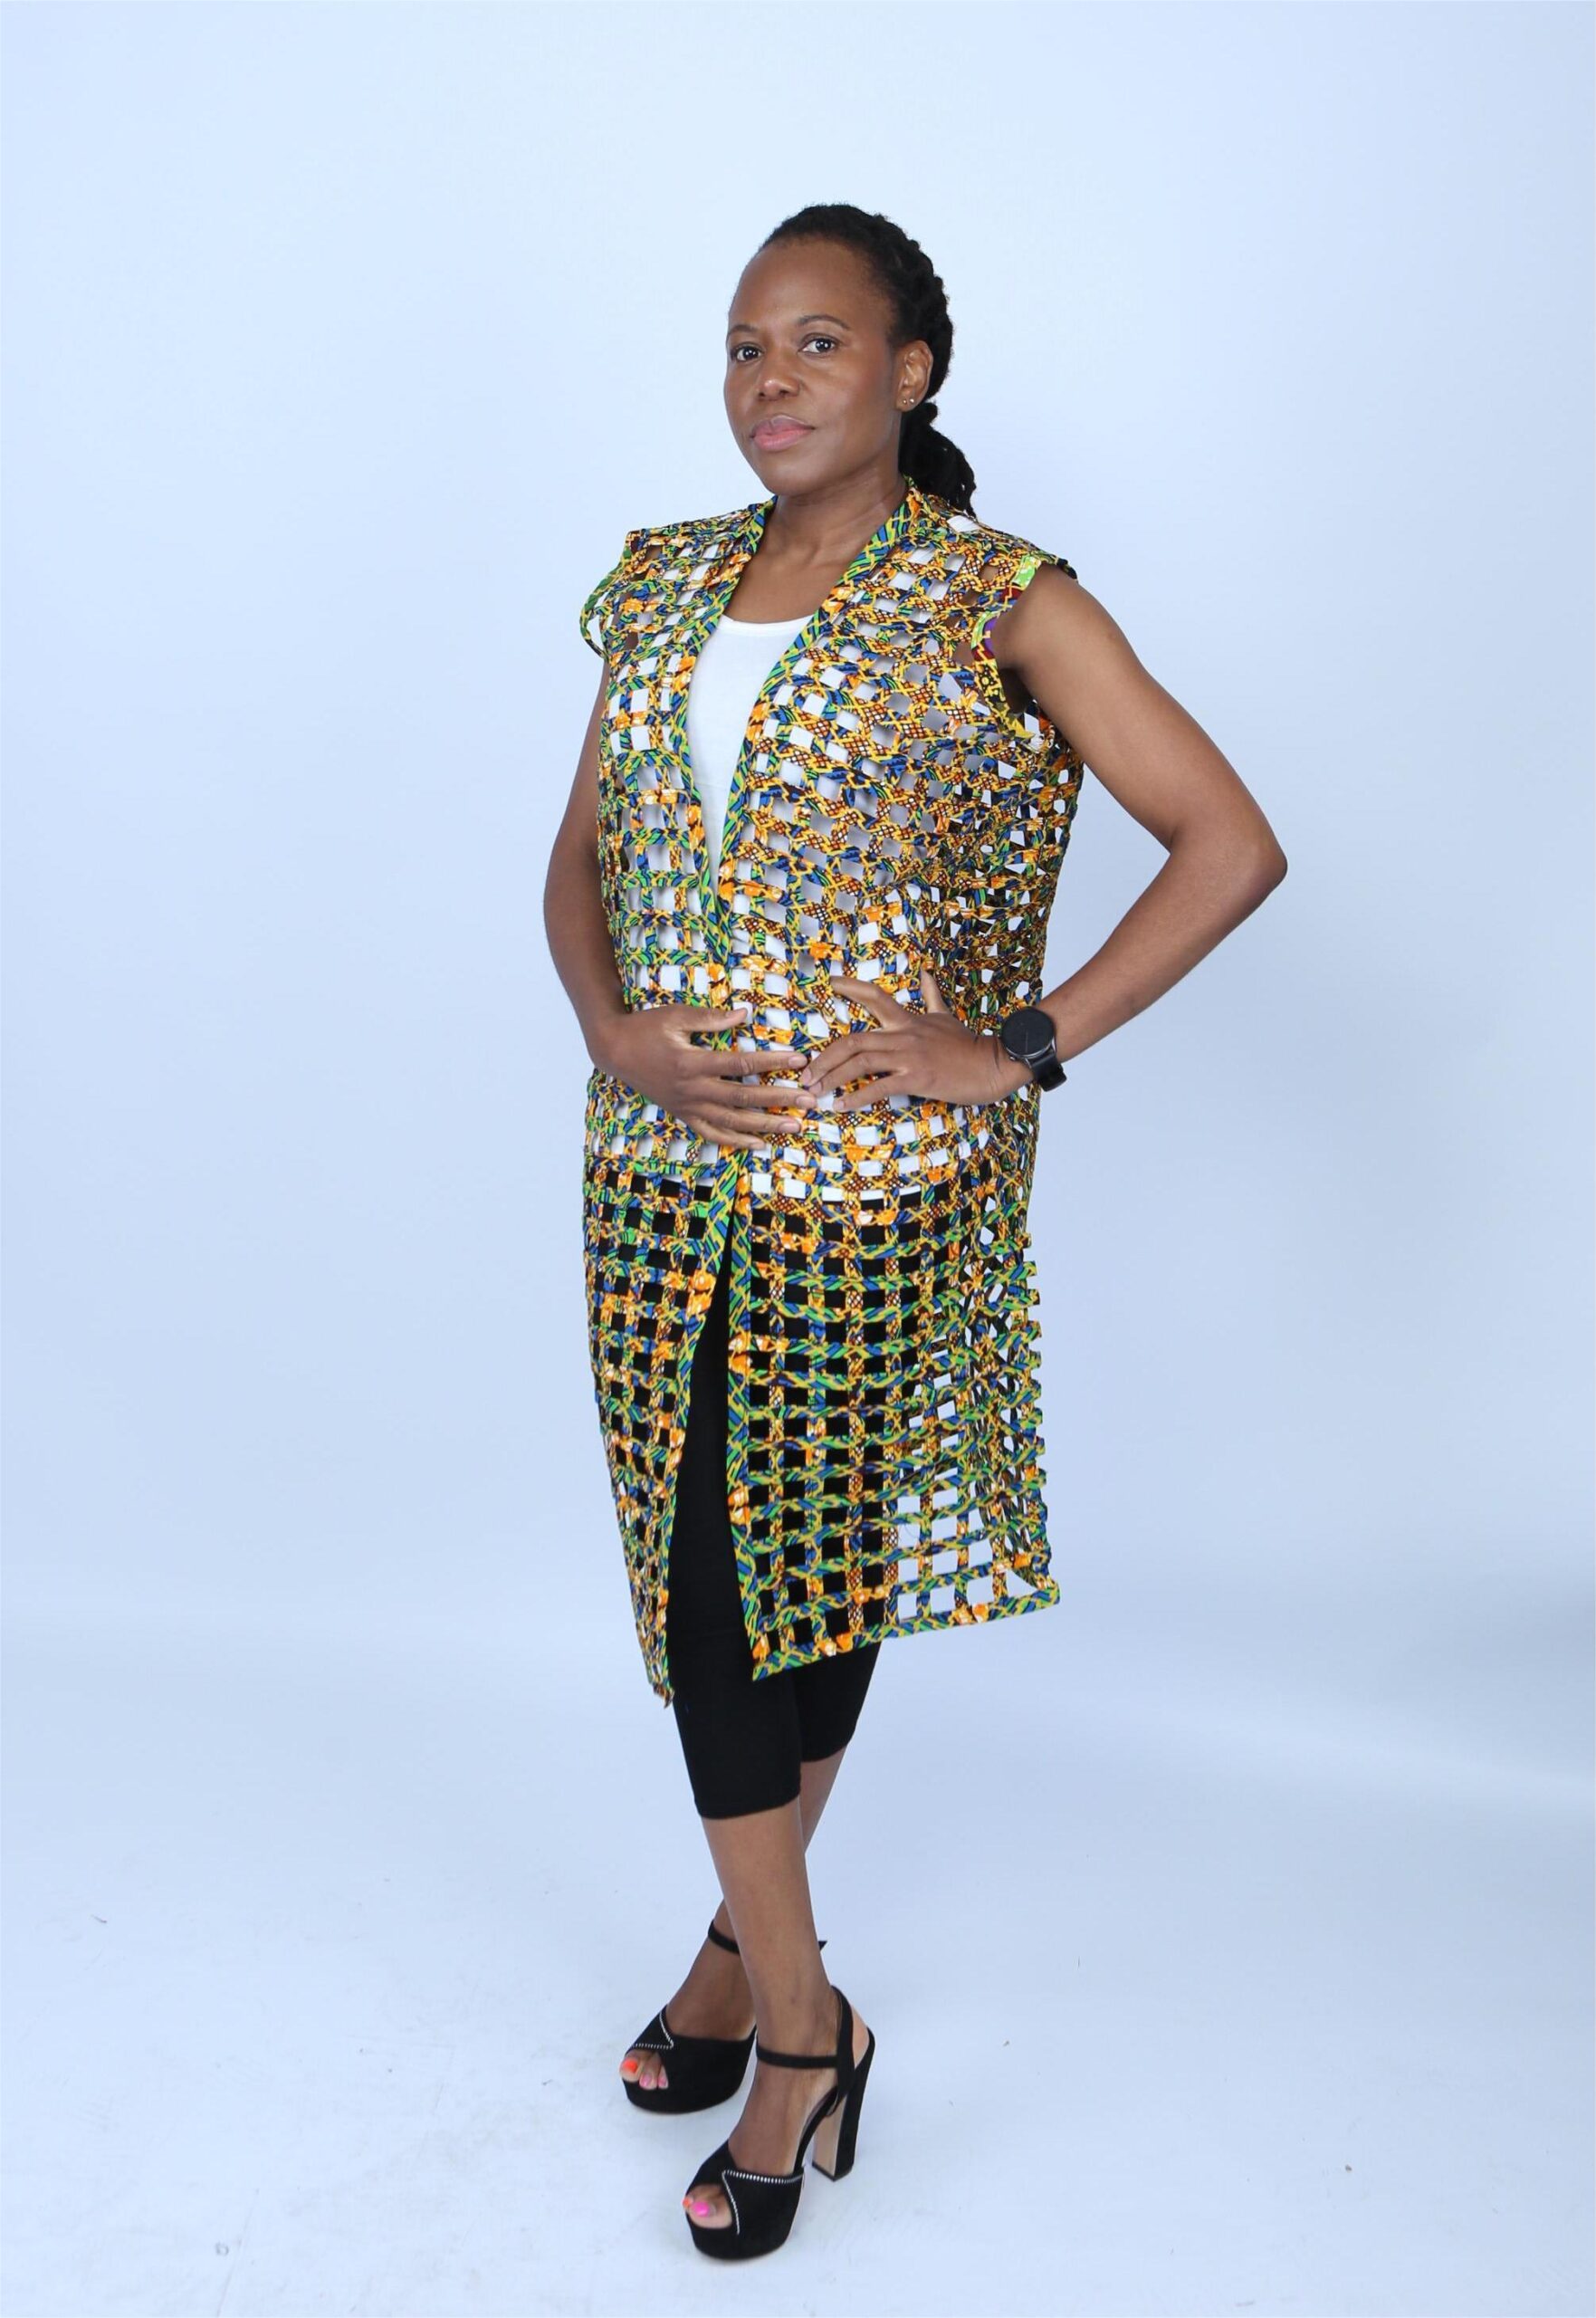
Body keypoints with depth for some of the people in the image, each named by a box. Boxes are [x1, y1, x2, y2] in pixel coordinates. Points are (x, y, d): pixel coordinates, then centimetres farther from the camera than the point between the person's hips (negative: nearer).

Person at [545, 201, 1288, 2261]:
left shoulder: (1001, 606, -5)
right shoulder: (665, 586, 11)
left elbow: (1231, 846, -8)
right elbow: (581, 856, 16)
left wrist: (1021, 1049, -14)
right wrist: (609, 1026, -3)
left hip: (877, 1180, -4)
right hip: (663, 1168, 5)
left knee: (822, 1556, 8)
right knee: (690, 1561, 8)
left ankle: (748, 1930, 33)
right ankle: (796, 2010, 27)